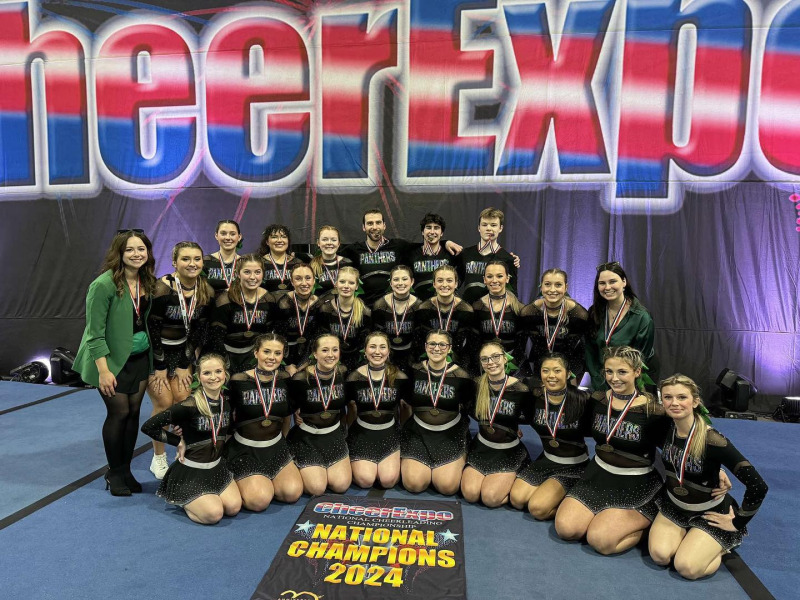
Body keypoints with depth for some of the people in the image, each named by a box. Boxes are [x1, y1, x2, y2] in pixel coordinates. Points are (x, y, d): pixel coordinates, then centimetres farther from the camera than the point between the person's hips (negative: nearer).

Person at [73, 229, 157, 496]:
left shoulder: (147, 281, 1)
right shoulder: (104, 284, -18)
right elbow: (95, 331, -18)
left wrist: (154, 358, 7)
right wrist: (103, 370, -20)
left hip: (140, 358, 6)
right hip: (113, 360, -5)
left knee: (134, 412, 9)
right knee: (119, 413, 1)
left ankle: (126, 470, 24)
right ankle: (115, 473, 21)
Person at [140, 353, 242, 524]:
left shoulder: (227, 402, -2)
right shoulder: (190, 406, -21)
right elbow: (148, 427, -19)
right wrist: (179, 441, -12)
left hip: (217, 468, 6)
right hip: (190, 473, -6)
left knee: (234, 507, -12)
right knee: (213, 514, -21)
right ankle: (182, 500, 10)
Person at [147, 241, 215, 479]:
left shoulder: (207, 292, -7)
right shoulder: (161, 289, -23)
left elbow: (199, 332, -1)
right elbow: (152, 329, -17)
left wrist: (185, 365, -1)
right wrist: (159, 367, -12)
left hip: (181, 350, 4)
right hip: (153, 351, -4)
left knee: (184, 400, -2)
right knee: (164, 402, -7)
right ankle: (158, 458, 11)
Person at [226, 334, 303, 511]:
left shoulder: (285, 379, -3)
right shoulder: (239, 381, -14)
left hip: (276, 447, 4)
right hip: (244, 449, -4)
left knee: (293, 492, -13)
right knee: (260, 500, -19)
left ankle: (263, 481, 15)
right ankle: (238, 481, 12)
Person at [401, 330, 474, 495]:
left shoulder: (461, 376, -6)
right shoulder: (414, 372, -2)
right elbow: (406, 403, 11)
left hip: (451, 434, -1)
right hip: (418, 432, 1)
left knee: (448, 487, -13)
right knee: (414, 484, -14)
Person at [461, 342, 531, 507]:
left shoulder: (520, 390, -13)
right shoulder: (477, 385, -6)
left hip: (509, 452, -3)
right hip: (481, 447, 3)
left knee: (490, 498, -17)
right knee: (470, 494, -14)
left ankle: (513, 481, 12)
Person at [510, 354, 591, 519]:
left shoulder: (581, 399, -19)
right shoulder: (536, 396, -6)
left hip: (574, 466, -5)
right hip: (546, 460, 5)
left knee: (538, 508, -21)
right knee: (517, 499, -11)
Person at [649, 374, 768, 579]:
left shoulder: (712, 440, -28)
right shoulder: (666, 428, -12)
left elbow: (757, 486, -27)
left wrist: (738, 522, -15)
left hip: (709, 512, -4)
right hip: (674, 506, 4)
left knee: (686, 567, -19)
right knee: (660, 556, -16)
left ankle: (724, 543, 9)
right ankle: (687, 535, 13)